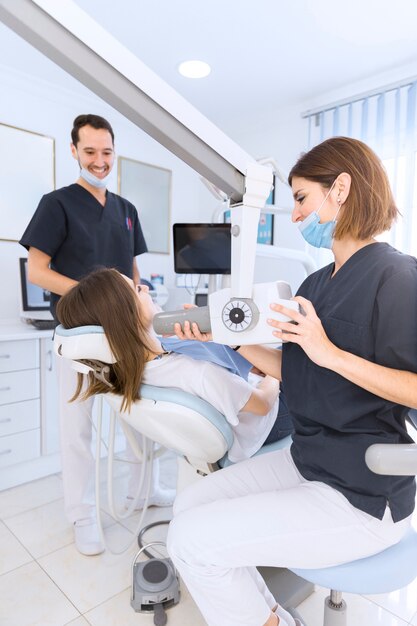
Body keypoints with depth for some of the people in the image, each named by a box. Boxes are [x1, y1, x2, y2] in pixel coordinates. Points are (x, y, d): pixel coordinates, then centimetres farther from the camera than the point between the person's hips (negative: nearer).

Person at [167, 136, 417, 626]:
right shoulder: (316, 284, 8)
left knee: (193, 540, -10)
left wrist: (331, 353, -27)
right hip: (306, 460, 8)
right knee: (188, 506, 5)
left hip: (363, 496, -8)